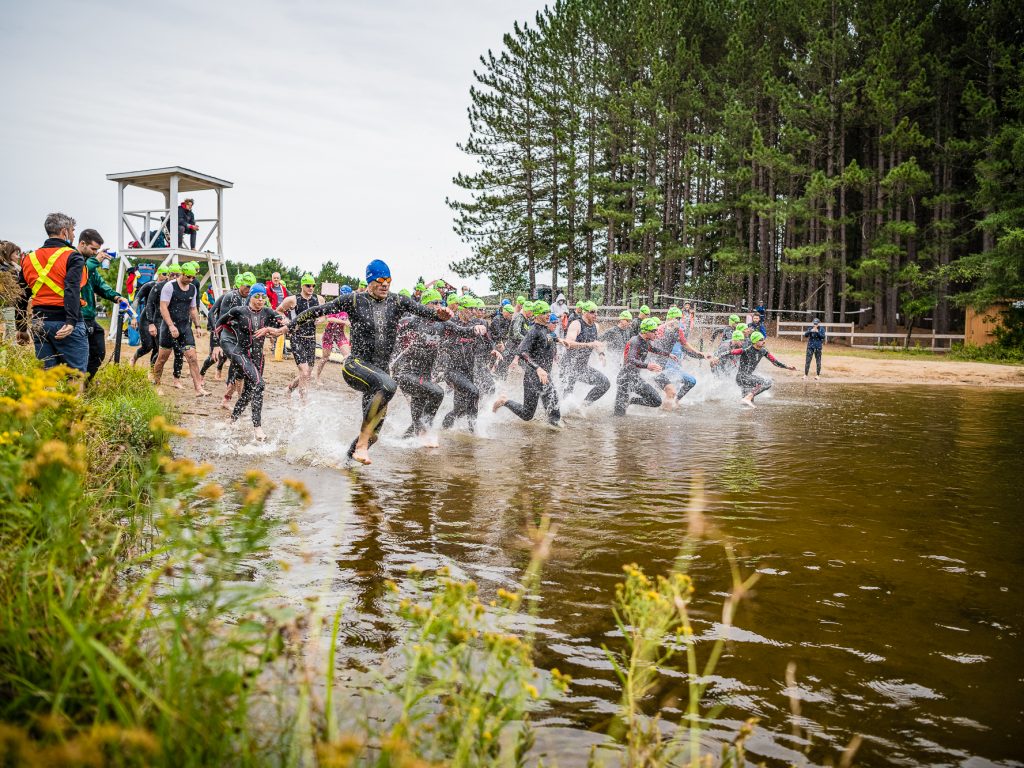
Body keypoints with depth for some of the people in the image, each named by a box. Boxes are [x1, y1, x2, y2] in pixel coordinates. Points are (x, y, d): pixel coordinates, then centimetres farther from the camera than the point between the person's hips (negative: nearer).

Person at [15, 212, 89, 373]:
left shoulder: (29, 258, 15)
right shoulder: (72, 256, -4)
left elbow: (20, 297, 18)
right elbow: (72, 290, -20)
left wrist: (21, 329, 25)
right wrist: (71, 322, -27)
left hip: (39, 324, 6)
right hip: (64, 322, -6)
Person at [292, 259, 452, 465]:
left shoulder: (397, 301, 5)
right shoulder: (354, 300, -2)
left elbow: (421, 309, -9)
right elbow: (319, 310, 2)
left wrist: (438, 314, -30)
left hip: (380, 371, 5)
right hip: (356, 365, -5)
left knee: (373, 433, 8)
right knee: (388, 385, -37)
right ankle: (361, 444, -29)